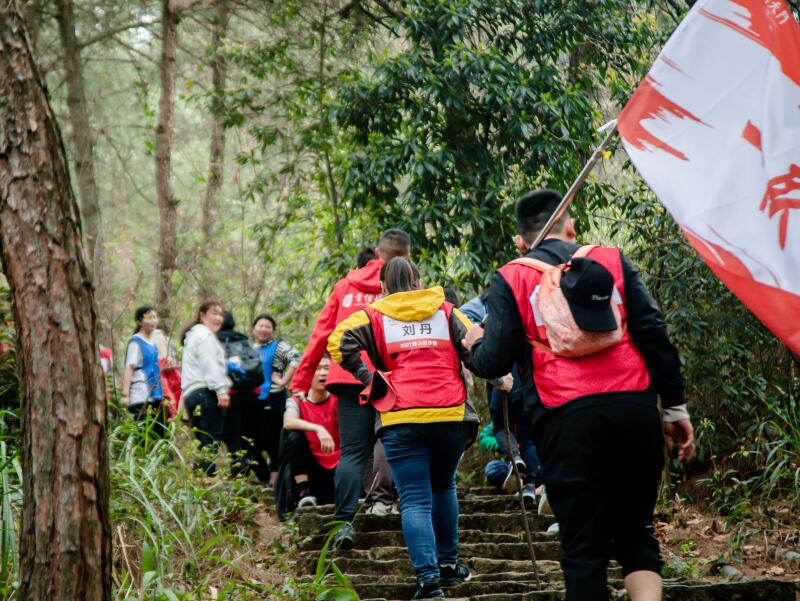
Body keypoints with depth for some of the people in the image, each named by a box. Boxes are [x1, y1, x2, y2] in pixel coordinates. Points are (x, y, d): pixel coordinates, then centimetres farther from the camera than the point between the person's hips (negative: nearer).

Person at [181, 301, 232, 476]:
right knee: (212, 442, -15)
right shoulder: (204, 334, -2)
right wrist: (221, 390, -21)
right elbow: (210, 365, -14)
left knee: (203, 444, 10)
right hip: (206, 392, -10)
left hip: (191, 394, 10)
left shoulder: (193, 335, 30)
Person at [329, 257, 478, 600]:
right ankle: (448, 564, 28)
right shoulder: (445, 311, 15)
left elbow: (339, 341, -7)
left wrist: (368, 379, 0)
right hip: (451, 414, 2)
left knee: (415, 500, -2)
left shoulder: (375, 316, 10)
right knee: (443, 488, 24)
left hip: (402, 419, -2)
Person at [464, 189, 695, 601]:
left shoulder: (511, 278, 8)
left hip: (566, 417, -2)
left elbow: (494, 363, 3)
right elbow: (654, 335, 6)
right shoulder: (610, 260, 13)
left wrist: (475, 346, 25)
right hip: (635, 409, 2)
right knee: (636, 535, 14)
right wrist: (675, 408, 10)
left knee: (583, 550, 5)